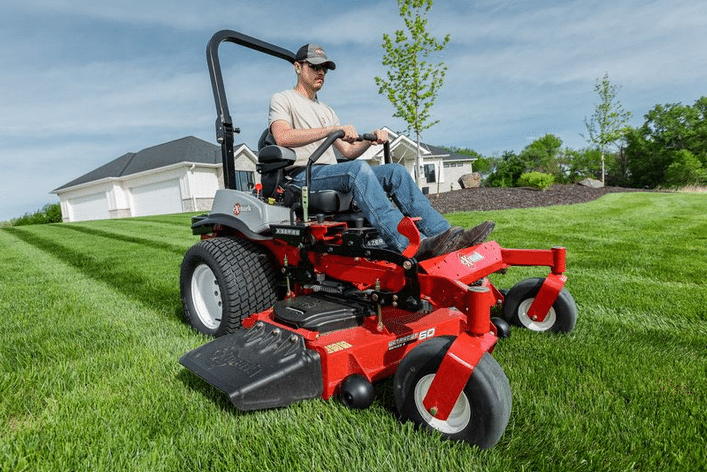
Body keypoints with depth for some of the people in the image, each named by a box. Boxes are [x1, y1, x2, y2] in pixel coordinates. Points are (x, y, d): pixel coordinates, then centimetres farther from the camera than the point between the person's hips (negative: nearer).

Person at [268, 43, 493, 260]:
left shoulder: (326, 110, 30)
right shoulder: (282, 100, 10)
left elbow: (348, 151, 22)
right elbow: (282, 137, -15)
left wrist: (371, 138, 1)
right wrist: (334, 128, -20)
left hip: (330, 174, 7)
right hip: (302, 177, -6)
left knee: (396, 171, -13)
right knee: (357, 169, -35)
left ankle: (445, 233, -23)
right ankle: (412, 245, -47)